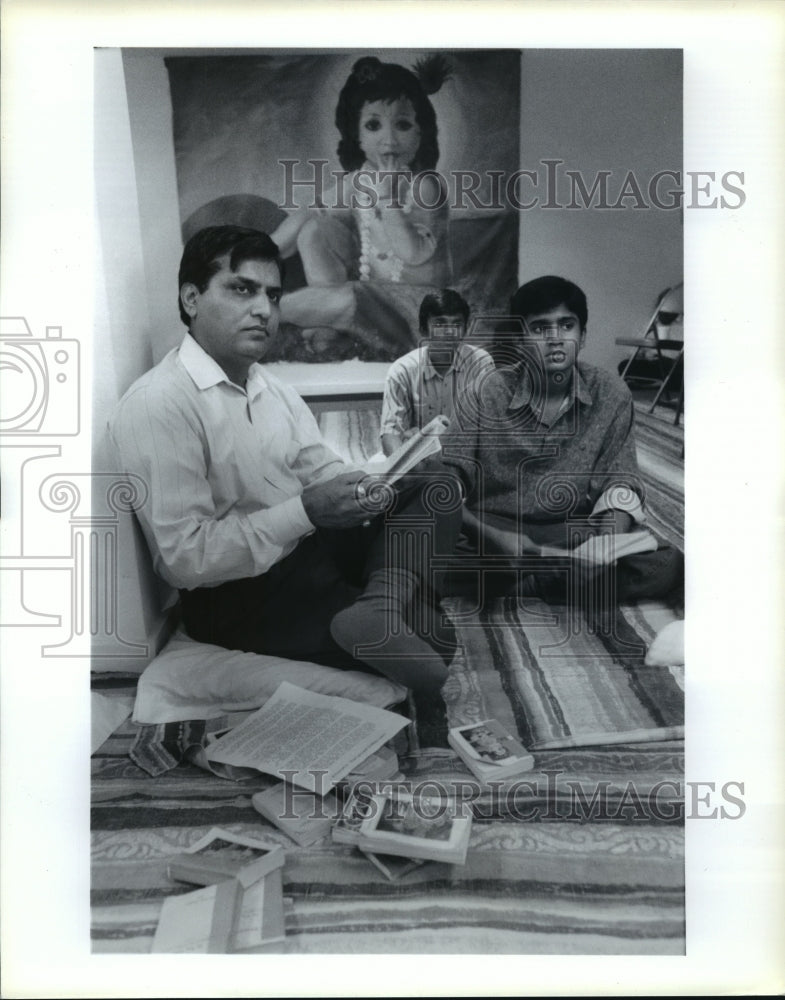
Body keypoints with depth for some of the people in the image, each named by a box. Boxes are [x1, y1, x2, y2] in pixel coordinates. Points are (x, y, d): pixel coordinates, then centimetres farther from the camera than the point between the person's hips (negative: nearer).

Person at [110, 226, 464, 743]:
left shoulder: (273, 389, 11)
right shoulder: (157, 404, -18)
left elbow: (324, 471, 10)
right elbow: (185, 558, -22)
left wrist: (359, 490, -15)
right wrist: (305, 511, -24)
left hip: (314, 546, 9)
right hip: (239, 596, -9)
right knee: (439, 644, -19)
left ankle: (378, 608, -21)